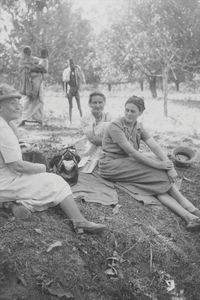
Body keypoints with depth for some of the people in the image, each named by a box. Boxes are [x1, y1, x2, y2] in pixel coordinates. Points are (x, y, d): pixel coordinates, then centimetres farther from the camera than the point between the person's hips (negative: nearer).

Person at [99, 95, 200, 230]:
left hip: (129, 164, 6)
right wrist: (157, 165, -25)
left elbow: (155, 146, -6)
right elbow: (131, 152, -22)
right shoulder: (115, 126, -14)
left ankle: (189, 216, -34)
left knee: (159, 184, -22)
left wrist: (170, 167, -22)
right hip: (112, 166, -6)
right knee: (159, 174, -22)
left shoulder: (139, 127, 8)